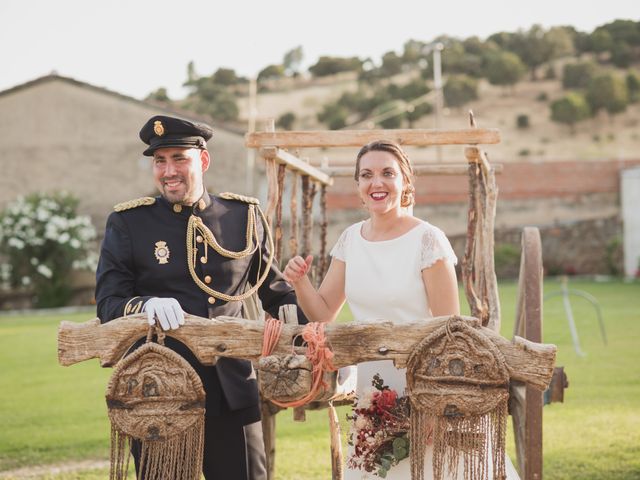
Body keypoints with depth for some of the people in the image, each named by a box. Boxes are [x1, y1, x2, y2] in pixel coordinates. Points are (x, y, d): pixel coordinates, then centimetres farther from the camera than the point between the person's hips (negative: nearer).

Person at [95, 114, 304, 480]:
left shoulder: (245, 215, 8)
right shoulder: (127, 223, 1)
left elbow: (277, 292, 16)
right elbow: (108, 305, -4)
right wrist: (147, 305, -26)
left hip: (233, 392, 2)